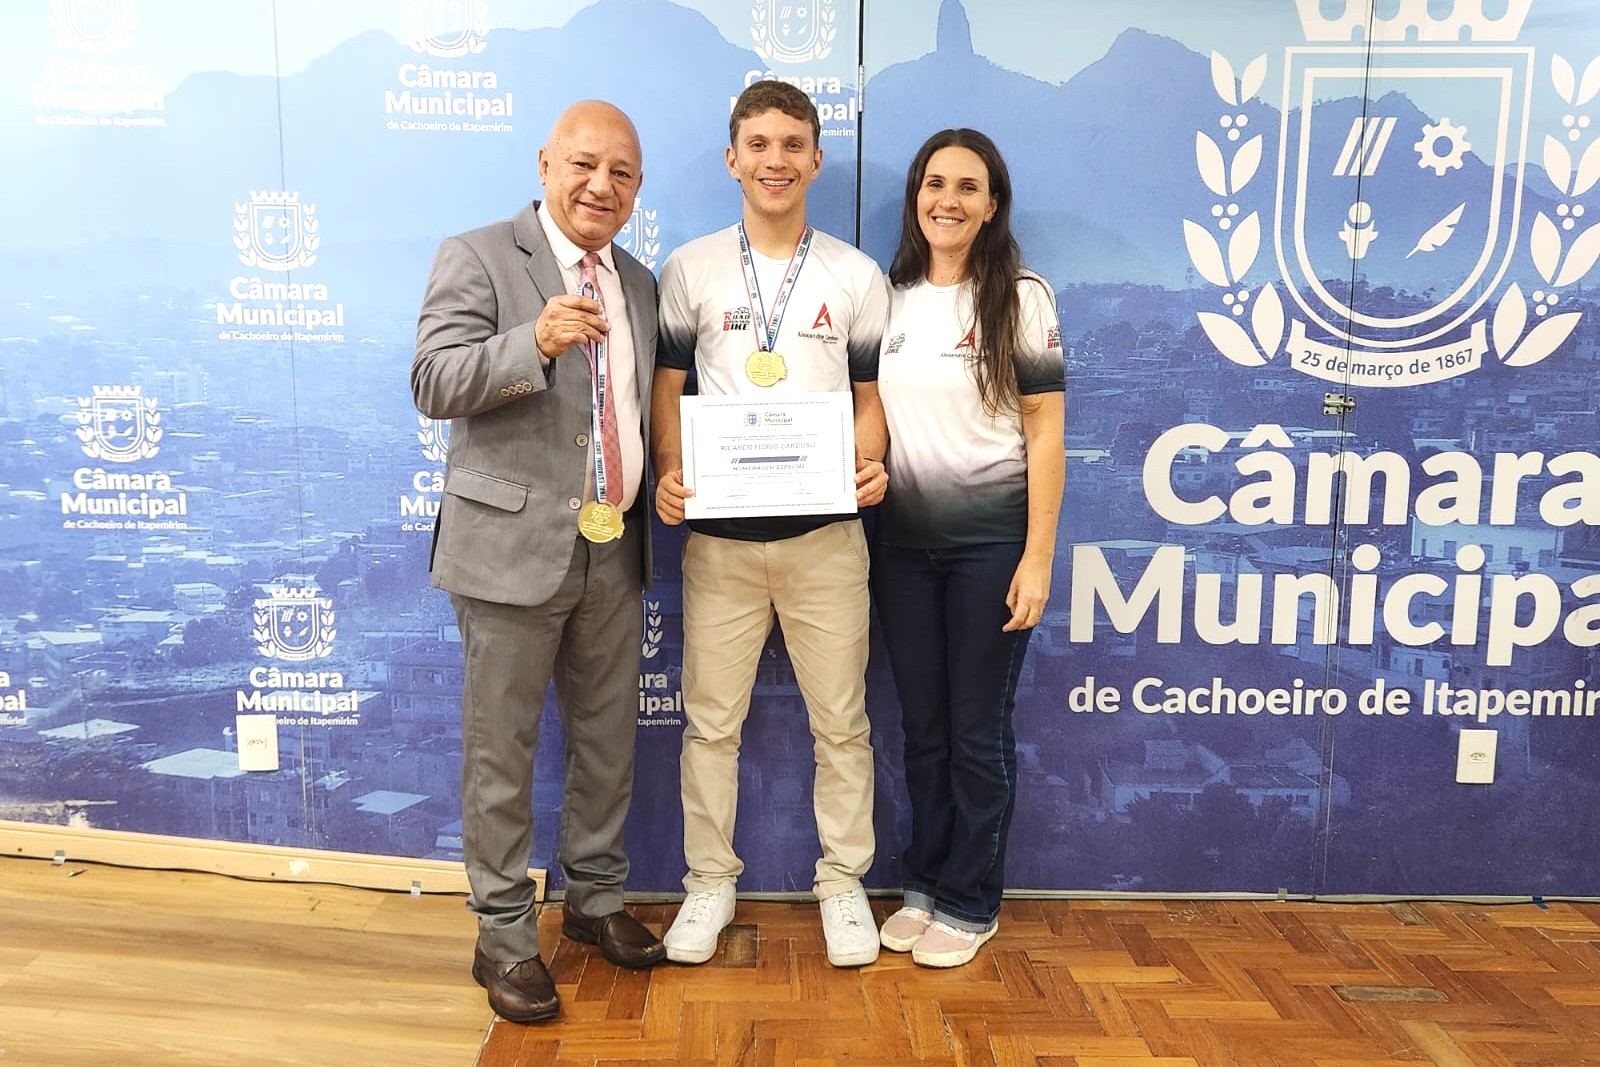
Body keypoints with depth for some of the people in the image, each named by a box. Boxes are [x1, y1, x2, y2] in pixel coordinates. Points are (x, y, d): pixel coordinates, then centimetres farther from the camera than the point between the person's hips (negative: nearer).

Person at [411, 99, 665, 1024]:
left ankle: (596, 897, 35)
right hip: (514, 549, -6)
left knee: (610, 738, 16)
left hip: (614, 553, 6)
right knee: (501, 749, 5)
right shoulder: (479, 258, -5)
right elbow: (435, 384, -17)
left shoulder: (640, 284, 14)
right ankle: (505, 935, 21)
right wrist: (534, 342, -31)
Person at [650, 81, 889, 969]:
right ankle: (709, 881, 26)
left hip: (824, 534, 0)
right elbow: (668, 385, 6)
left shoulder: (857, 277, 7)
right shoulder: (690, 269, 6)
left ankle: (842, 880, 25)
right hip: (718, 536, 0)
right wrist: (669, 473, -12)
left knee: (840, 720, 8)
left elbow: (870, 393, 9)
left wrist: (870, 462, -12)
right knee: (711, 719, 8)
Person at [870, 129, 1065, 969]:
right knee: (922, 726, 13)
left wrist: (1037, 557, -12)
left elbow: (1045, 432, -7)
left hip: (989, 538, -4)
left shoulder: (1019, 298, -5)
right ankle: (924, 883, 30)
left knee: (977, 730, 6)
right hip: (902, 539, 4)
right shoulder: (889, 297, 7)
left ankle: (969, 903, 23)